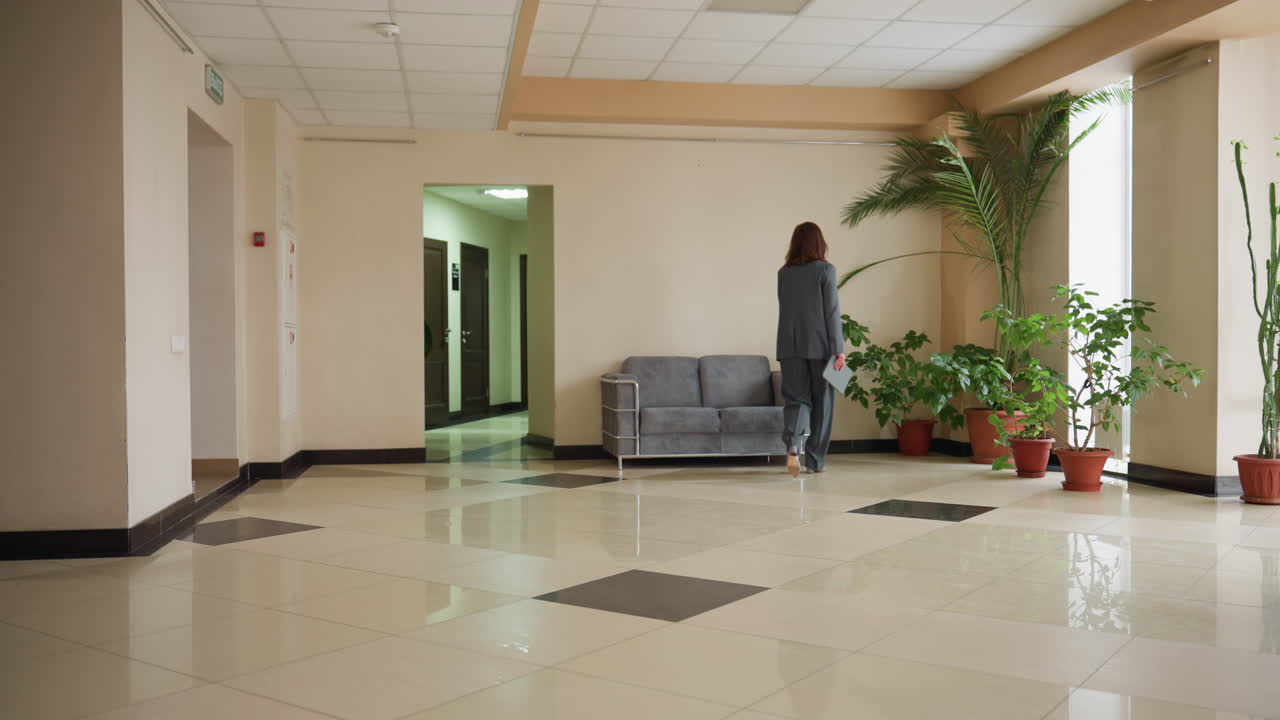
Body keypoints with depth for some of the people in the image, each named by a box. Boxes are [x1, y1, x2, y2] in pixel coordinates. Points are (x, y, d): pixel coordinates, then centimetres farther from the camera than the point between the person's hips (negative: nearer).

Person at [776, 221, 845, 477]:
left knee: (796, 399, 4)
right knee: (821, 402, 9)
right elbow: (831, 312, -9)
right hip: (819, 345, -3)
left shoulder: (783, 273, 6)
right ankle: (815, 460, 12)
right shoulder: (825, 269, -5)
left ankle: (792, 444, -22)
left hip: (790, 345, 3)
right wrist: (839, 348, -8)